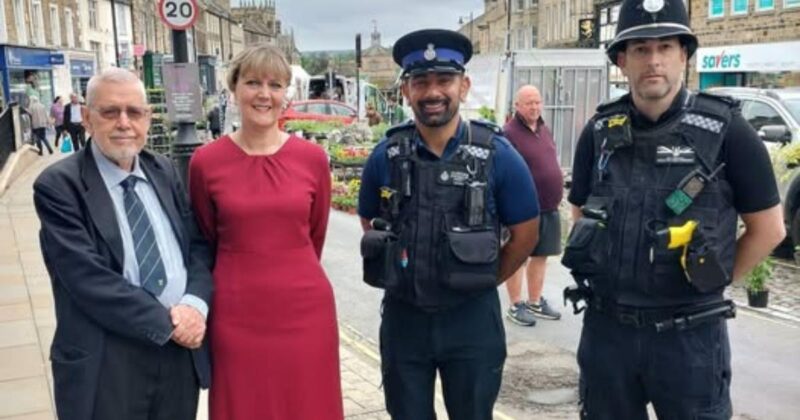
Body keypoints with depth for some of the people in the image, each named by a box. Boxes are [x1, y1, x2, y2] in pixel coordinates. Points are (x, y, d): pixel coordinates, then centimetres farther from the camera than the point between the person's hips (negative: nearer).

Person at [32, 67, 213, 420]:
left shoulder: (164, 171, 7)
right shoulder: (58, 185, -9)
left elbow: (199, 244, 5)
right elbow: (89, 278, -16)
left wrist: (195, 305, -13)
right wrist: (167, 323, -17)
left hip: (182, 350, 5)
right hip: (106, 365, -4)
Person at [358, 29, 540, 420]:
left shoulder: (496, 154, -9)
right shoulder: (386, 155, -4)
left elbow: (526, 232, -1)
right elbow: (369, 222, 12)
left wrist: (482, 281, 3)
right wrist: (406, 271, 6)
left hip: (472, 318, -1)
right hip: (403, 316, 2)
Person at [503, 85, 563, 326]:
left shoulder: (545, 130, 13)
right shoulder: (509, 133, -12)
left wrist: (556, 197, 19)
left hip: (549, 209, 8)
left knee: (540, 256, 15)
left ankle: (535, 302, 27)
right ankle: (516, 306, 12)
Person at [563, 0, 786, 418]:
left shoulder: (724, 129, -8)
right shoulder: (599, 132, 1)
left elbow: (768, 228, 0)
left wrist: (712, 281, 0)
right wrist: (615, 277, 6)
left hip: (689, 333, -3)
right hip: (606, 327, 3)